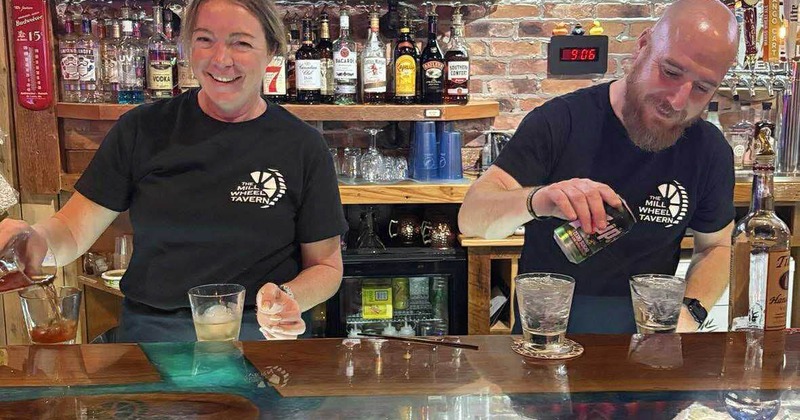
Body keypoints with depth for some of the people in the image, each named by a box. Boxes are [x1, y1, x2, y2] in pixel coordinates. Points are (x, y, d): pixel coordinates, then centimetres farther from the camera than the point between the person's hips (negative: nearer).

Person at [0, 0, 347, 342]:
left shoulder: (304, 147, 1)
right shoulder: (142, 129, 4)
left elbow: (325, 265, 7)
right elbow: (73, 231, 4)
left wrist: (290, 299, -14)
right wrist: (32, 240, -19)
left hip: (261, 338, -1)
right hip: (148, 332, 1)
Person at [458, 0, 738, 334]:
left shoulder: (710, 151, -4)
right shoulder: (559, 121, -13)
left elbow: (716, 246, 11)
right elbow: (471, 218, -16)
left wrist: (690, 312, -8)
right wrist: (535, 201, -39)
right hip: (544, 328, -6)